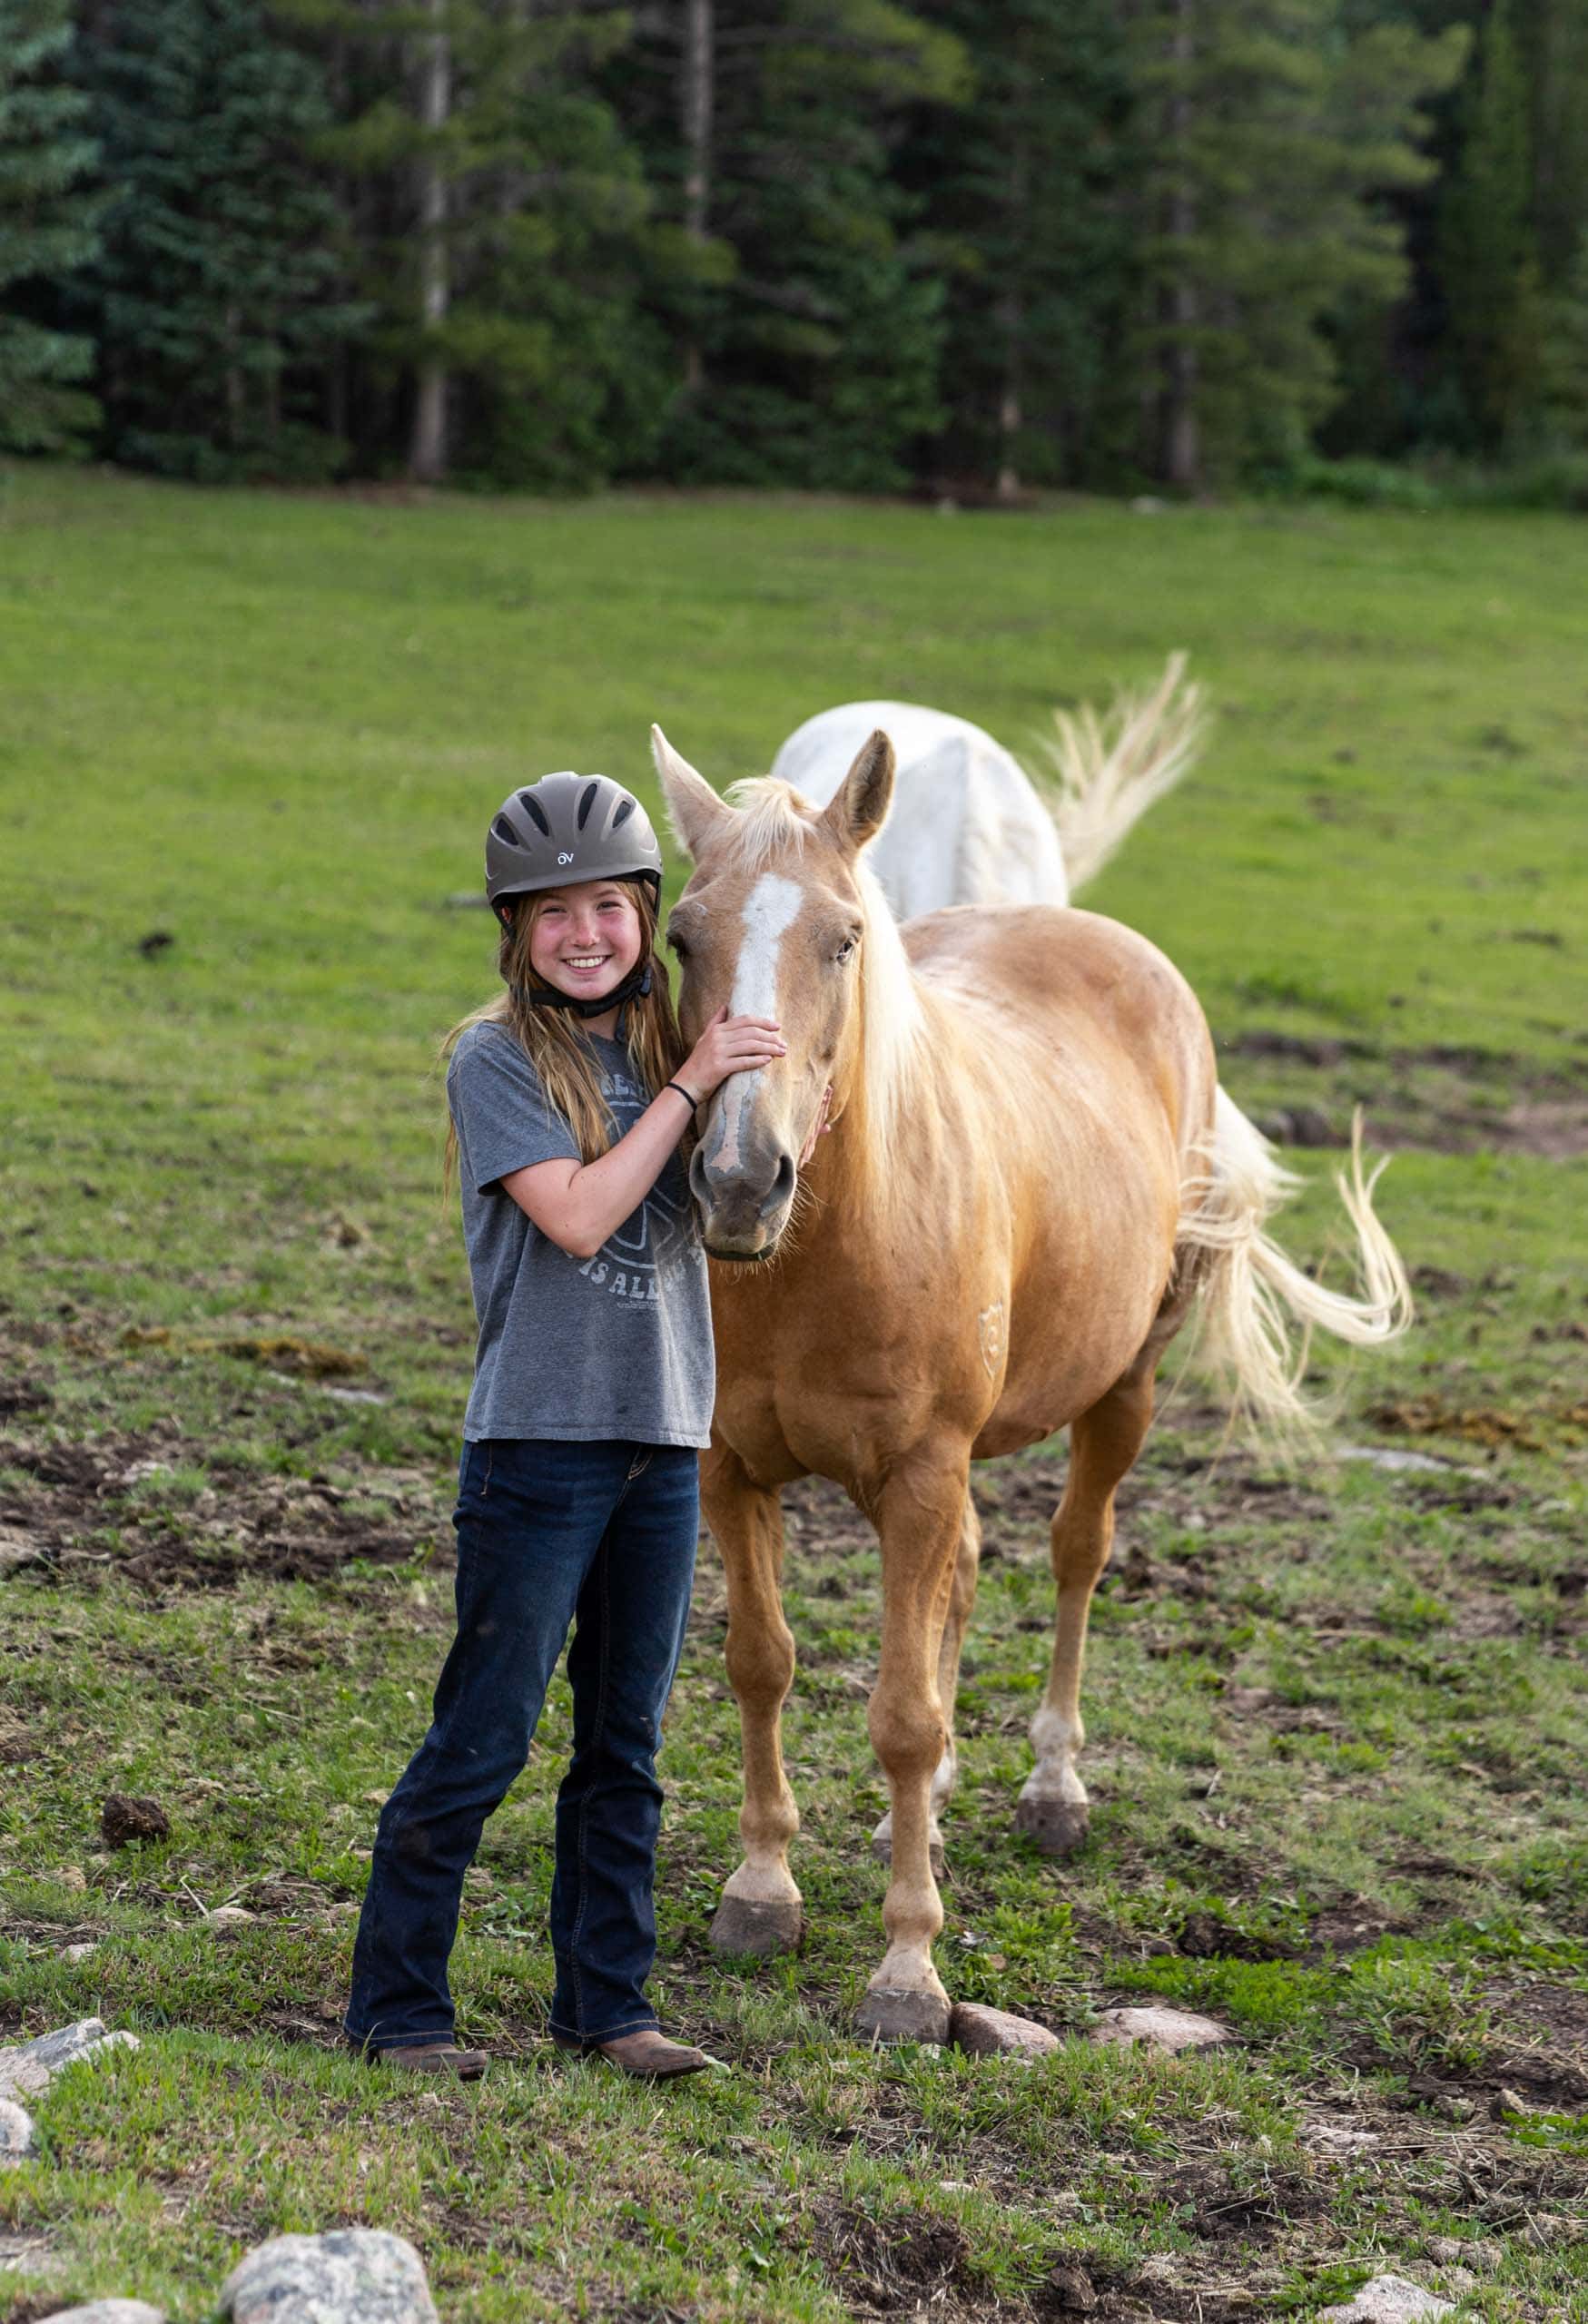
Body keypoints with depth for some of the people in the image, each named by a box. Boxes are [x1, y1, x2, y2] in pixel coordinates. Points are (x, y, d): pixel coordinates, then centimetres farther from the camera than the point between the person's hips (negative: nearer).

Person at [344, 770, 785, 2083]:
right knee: (483, 1739, -2)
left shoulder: (666, 1050, 10)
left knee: (627, 1743, 11)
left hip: (664, 1438, 6)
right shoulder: (499, 1060, -6)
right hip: (541, 1434, -6)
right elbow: (578, 1215, -18)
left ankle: (608, 2003, 19)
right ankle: (395, 2003, 7)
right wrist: (687, 1088, -15)